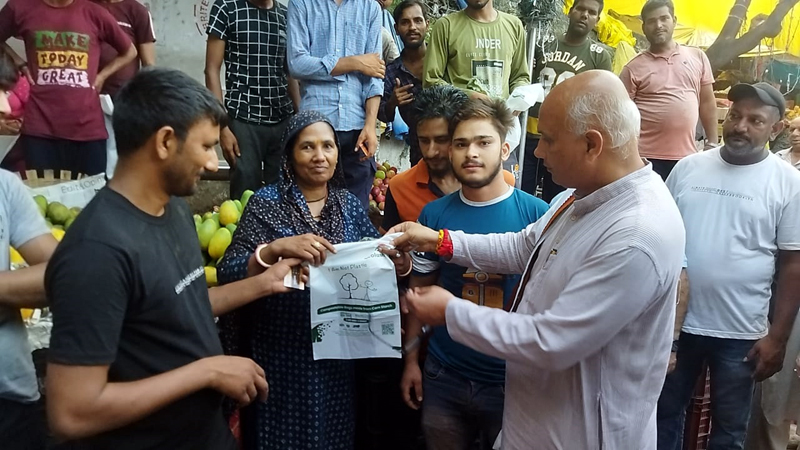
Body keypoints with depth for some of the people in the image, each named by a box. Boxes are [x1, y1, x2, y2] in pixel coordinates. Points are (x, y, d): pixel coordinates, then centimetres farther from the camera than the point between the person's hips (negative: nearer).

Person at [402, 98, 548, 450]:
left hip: (513, 378, -2)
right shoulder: (434, 214, -3)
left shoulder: (536, 214, -11)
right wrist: (411, 359, 5)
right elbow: (419, 289, 5)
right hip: (444, 376, 2)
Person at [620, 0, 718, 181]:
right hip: (647, 158, -3)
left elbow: (707, 102, 13)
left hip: (687, 156, 3)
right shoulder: (633, 68, -1)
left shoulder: (697, 57, 8)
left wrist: (712, 144, 10)